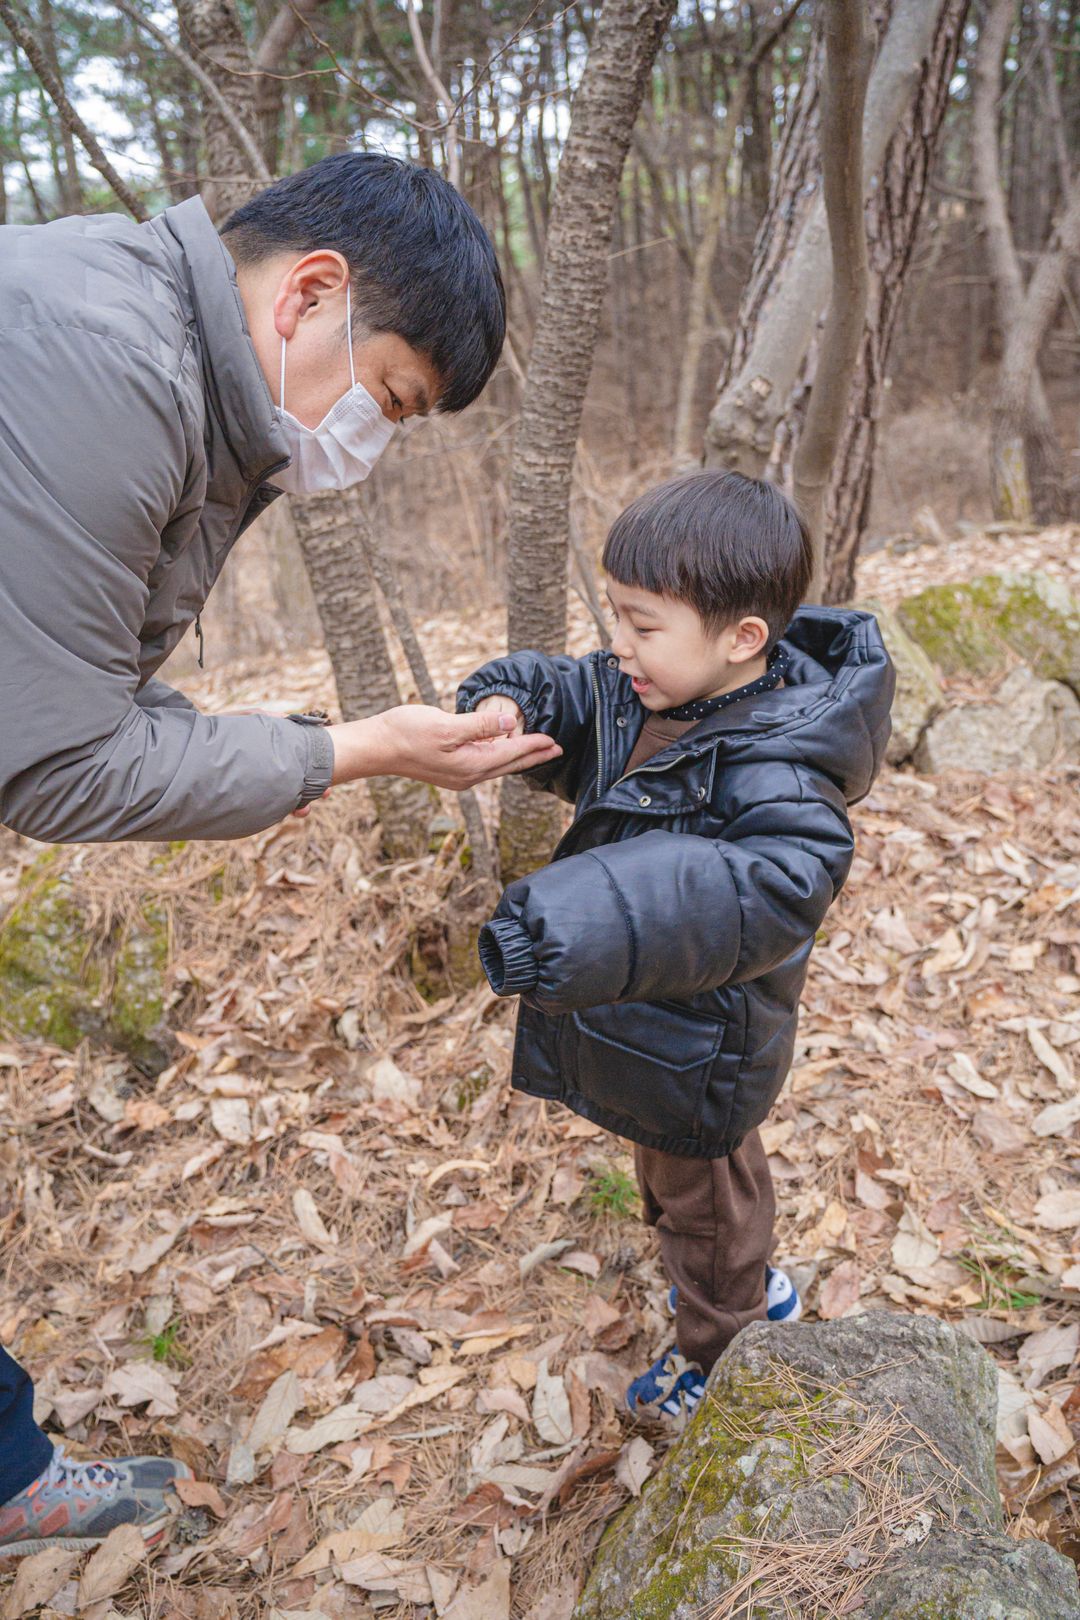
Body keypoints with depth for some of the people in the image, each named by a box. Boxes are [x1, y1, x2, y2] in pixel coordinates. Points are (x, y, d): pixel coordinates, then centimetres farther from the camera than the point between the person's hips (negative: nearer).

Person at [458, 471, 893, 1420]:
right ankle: (753, 1288, 59)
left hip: (696, 1052, -9)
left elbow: (764, 894, -50)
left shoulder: (774, 773, -35)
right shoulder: (646, 692, -8)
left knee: (702, 1195, 19)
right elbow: (570, 701, 7)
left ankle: (719, 1349, 48)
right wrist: (511, 702, -19)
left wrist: (578, 926, -61)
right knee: (672, 1181, 31)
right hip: (639, 1017, 9)